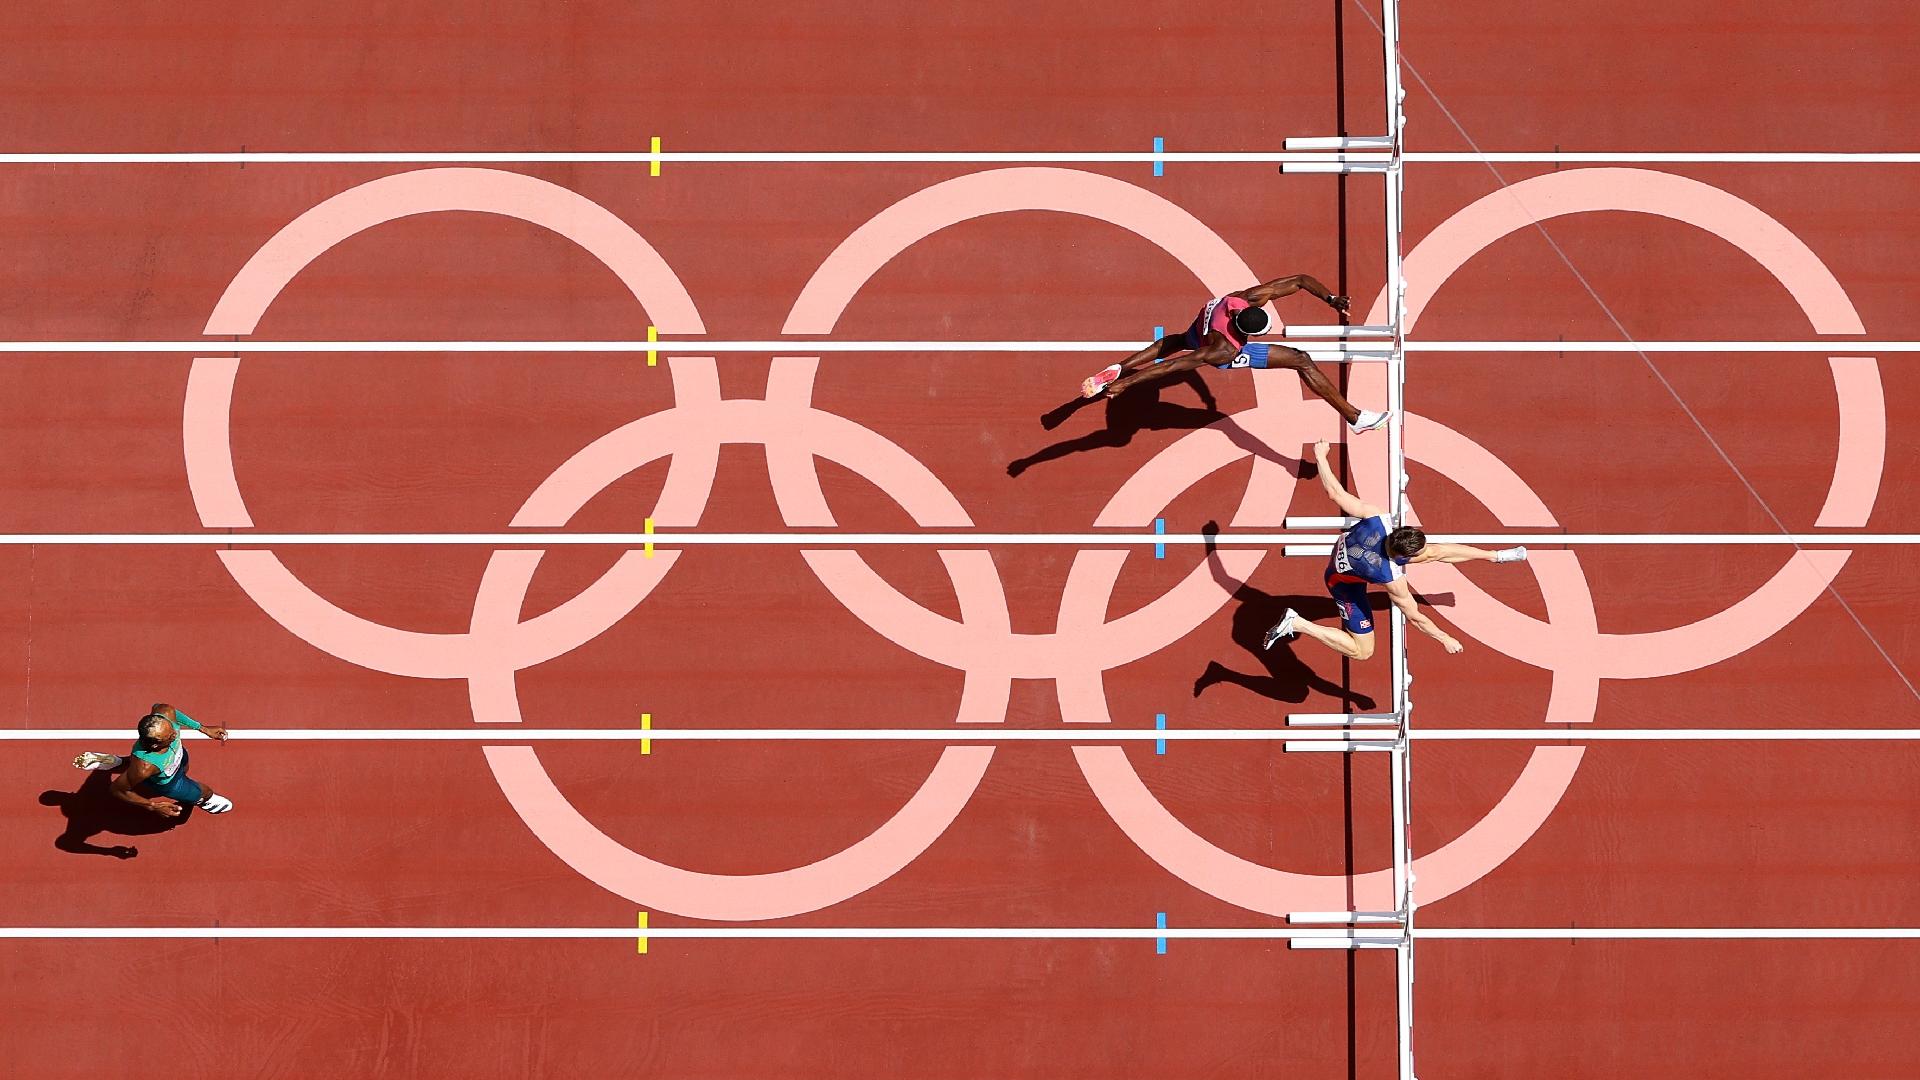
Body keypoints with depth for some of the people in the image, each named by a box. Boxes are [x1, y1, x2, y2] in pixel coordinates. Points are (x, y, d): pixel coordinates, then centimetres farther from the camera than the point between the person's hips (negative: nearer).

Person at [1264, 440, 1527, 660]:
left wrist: (1320, 457, -17)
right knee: (1361, 651, 3)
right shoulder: (1391, 579, -42)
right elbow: (1415, 618, -26)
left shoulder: (1377, 519, -38)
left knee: (1435, 553, 5)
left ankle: (1494, 556, 22)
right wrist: (1445, 639, -12)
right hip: (1345, 582, -6)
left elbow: (1335, 493, -32)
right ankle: (1295, 624, -1)